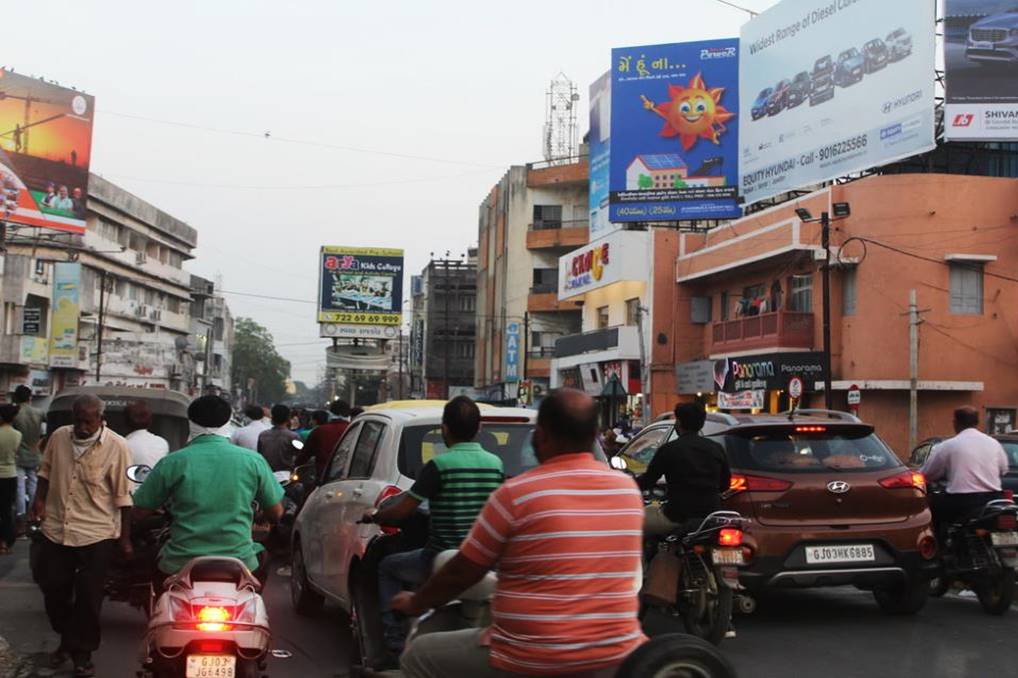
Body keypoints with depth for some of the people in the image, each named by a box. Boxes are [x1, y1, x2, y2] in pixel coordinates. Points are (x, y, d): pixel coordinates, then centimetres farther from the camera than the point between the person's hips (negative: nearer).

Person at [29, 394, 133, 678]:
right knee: (53, 590, 16)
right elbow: (46, 471, 15)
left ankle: (82, 653, 22)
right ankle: (67, 640, 38)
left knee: (88, 598, 5)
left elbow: (123, 496, -10)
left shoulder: (116, 446, -14)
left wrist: (125, 538, -7)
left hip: (96, 535, -4)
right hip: (56, 530, 5)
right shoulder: (58, 437, -1)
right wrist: (39, 499, -2)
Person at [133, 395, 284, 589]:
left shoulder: (172, 462, -4)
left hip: (181, 566, 0)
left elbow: (140, 512, 5)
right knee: (262, 557, 33)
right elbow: (276, 513, 7)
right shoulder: (253, 460, -2)